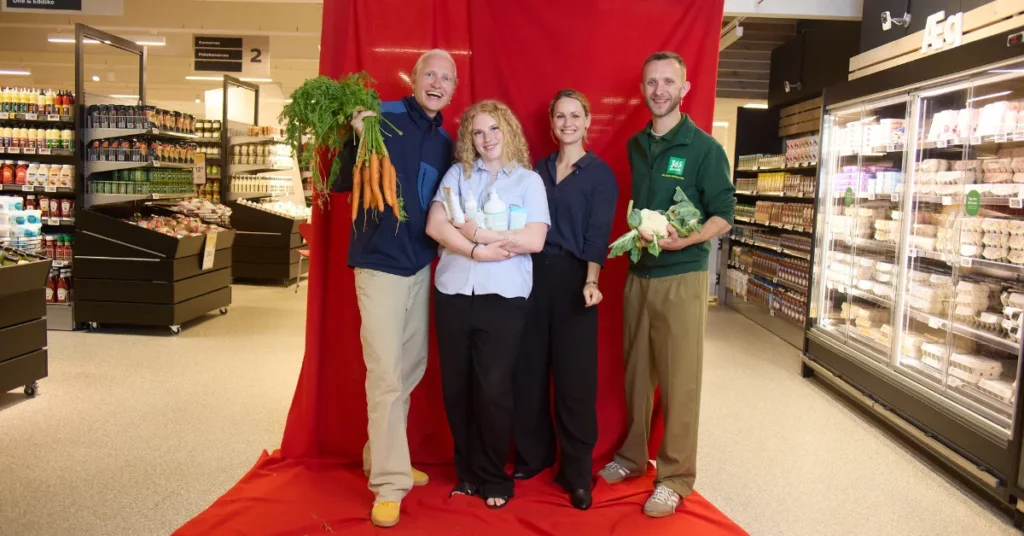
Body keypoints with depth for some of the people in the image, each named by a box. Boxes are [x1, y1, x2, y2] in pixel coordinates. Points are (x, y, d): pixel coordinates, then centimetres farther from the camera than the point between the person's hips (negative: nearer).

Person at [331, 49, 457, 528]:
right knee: (386, 376, -5)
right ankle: (389, 484, 5)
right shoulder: (382, 117, -10)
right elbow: (341, 184, -12)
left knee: (412, 368, 15)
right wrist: (359, 139, -26)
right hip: (380, 264, -7)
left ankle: (382, 456, 32)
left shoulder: (444, 142, 10)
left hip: (421, 265, 7)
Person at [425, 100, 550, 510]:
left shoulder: (529, 181, 5)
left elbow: (535, 240, -7)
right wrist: (478, 251, -14)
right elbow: (435, 225, -2)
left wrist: (477, 232, -7)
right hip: (453, 293, 3)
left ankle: (493, 478, 17)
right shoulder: (457, 174, 10)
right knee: (456, 386, 8)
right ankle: (467, 473, 24)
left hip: (503, 298, -2)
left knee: (493, 389, -2)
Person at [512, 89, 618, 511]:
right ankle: (532, 454, 24)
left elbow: (597, 232, -8)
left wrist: (591, 281, -22)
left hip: (572, 277, -4)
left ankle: (577, 471, 11)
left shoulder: (600, 173, 1)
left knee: (575, 375, 0)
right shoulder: (538, 168, 13)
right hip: (532, 273, 4)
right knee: (528, 369, 7)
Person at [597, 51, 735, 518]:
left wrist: (684, 240, -25)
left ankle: (676, 477, 11)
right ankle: (633, 455, 30)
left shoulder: (704, 148, -7)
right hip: (638, 273, 5)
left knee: (679, 381, 0)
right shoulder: (635, 145, 10)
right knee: (637, 372, 14)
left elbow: (723, 216, -9)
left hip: (682, 277, -5)